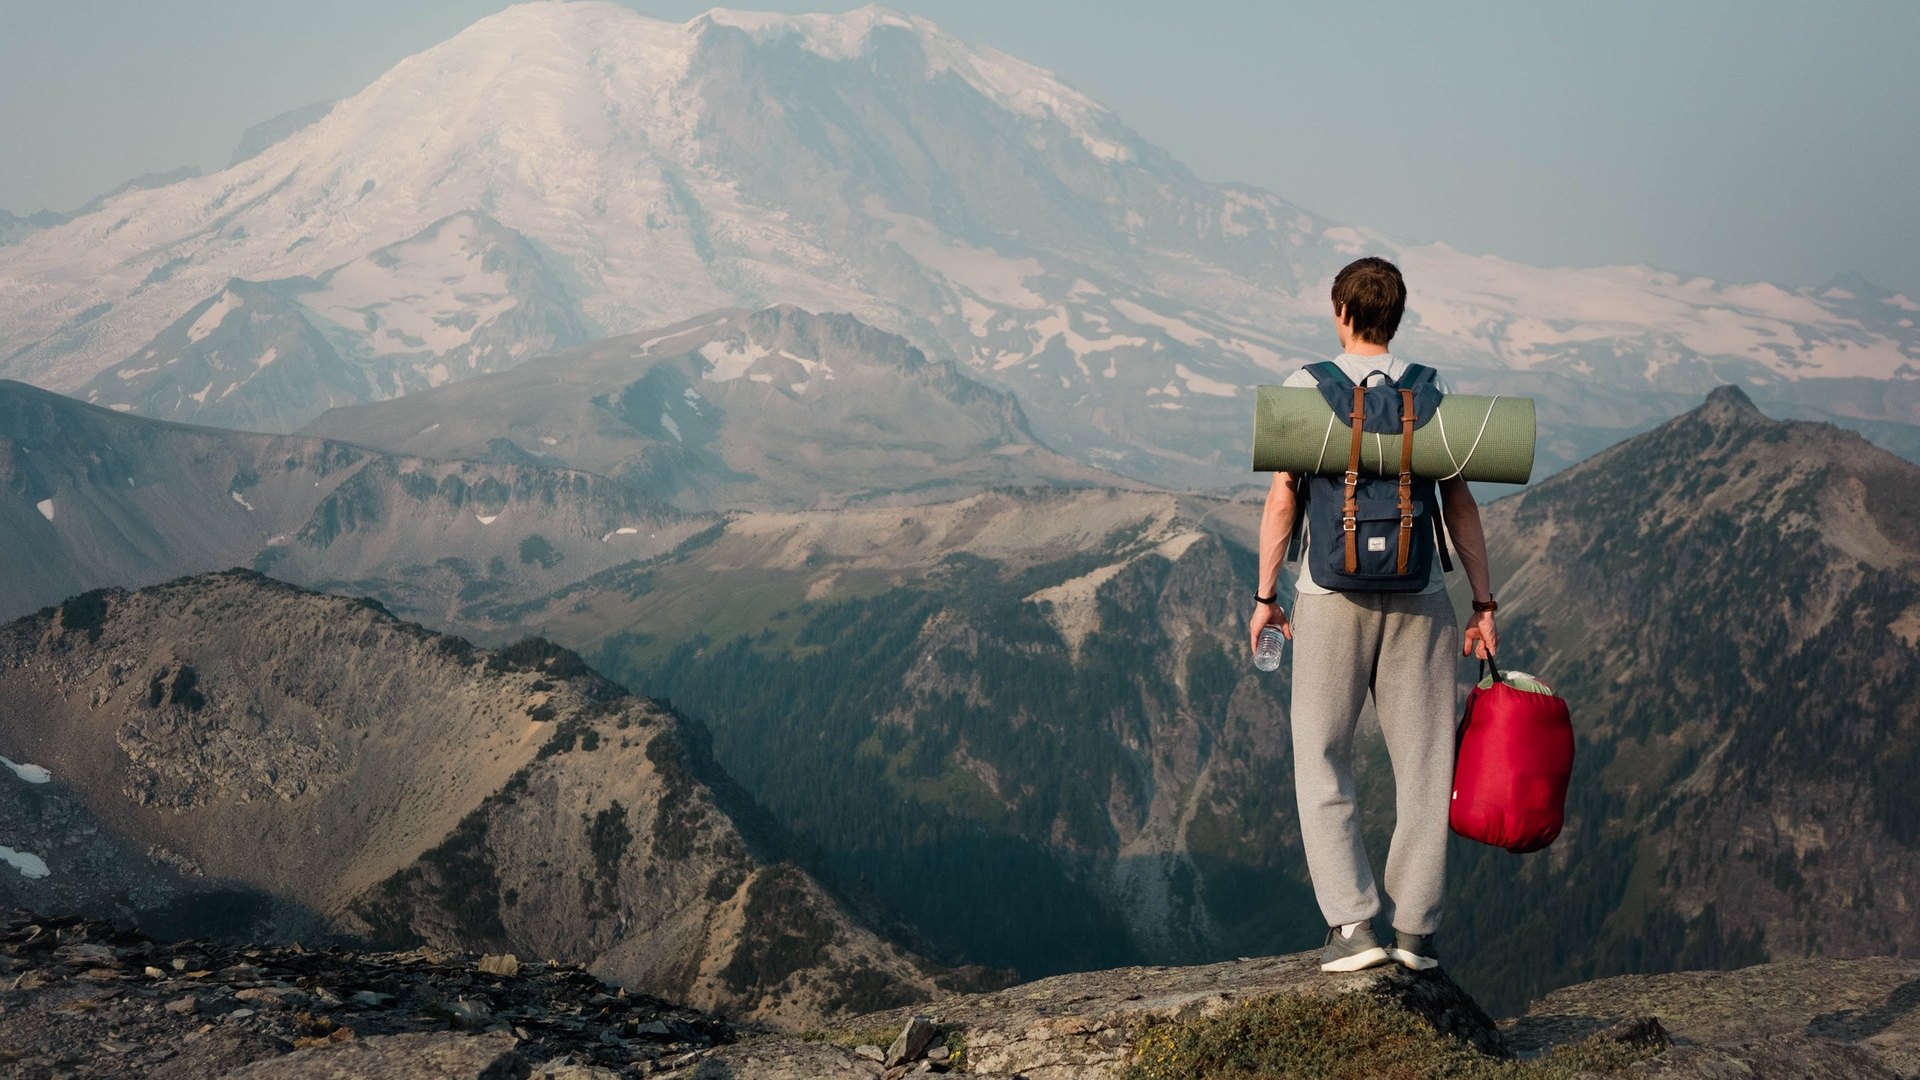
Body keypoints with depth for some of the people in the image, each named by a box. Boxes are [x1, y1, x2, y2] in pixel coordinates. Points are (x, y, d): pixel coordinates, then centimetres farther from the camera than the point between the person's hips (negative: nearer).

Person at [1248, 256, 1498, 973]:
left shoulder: (1306, 387, -1)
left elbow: (1282, 497, -4)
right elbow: (1459, 504, 3)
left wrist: (1265, 595, 4)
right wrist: (1483, 604, 8)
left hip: (1332, 595, -2)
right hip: (1418, 597, 2)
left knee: (1322, 761, 8)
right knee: (1423, 762, 10)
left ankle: (1352, 924, 1)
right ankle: (1416, 927, 12)